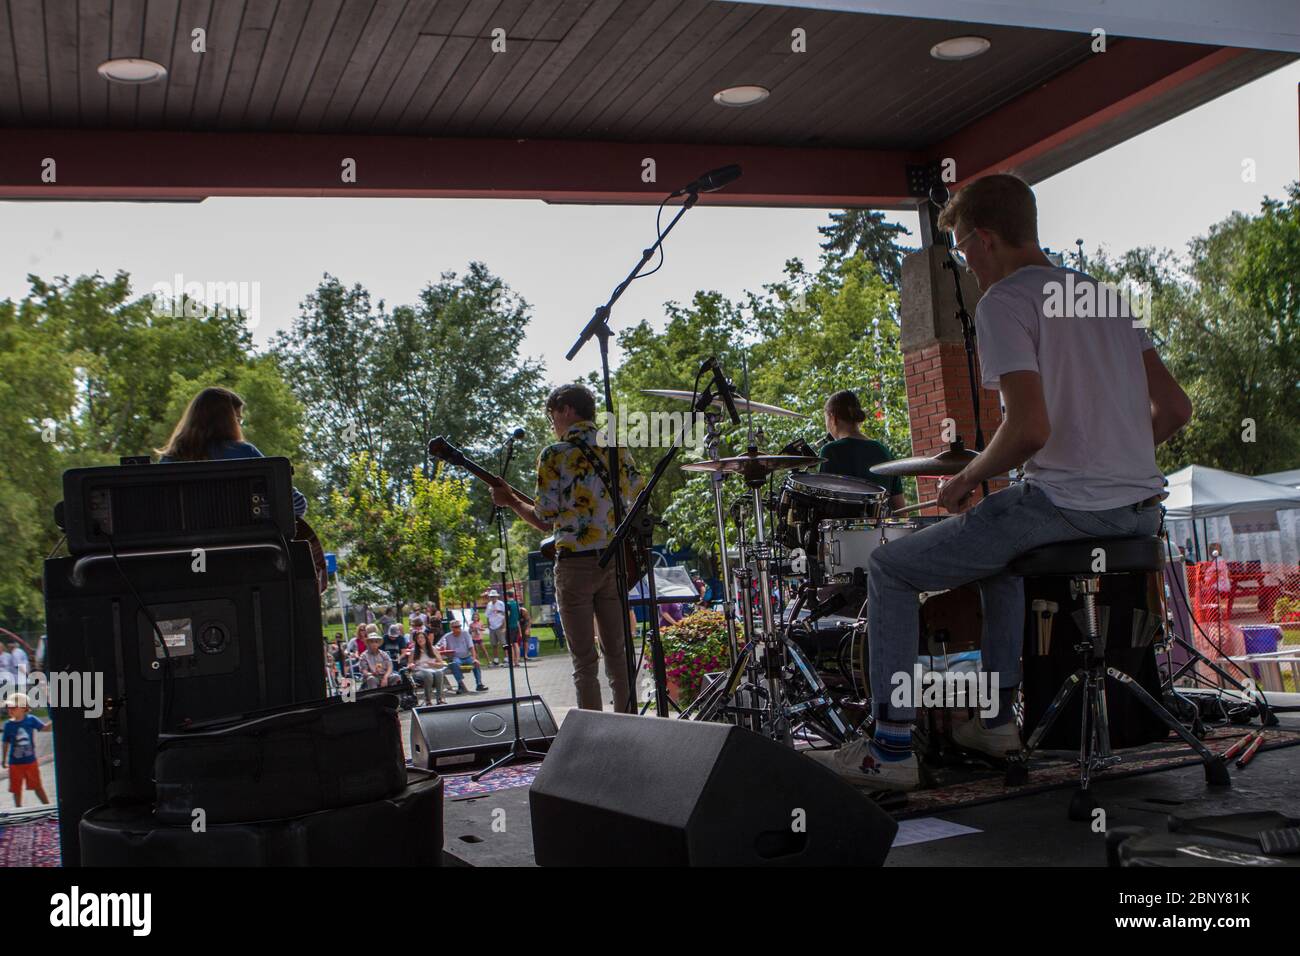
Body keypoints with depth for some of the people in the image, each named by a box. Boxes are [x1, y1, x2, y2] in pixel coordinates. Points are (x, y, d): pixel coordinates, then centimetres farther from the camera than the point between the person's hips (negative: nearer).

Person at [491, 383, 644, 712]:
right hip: (615, 562, 5)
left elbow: (545, 521, -6)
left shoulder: (554, 455, -6)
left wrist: (510, 500, 9)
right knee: (617, 653, 12)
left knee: (584, 660, 1)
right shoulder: (618, 449, 9)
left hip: (575, 563, -5)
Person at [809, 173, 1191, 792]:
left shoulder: (1003, 302, -9)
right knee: (1002, 550, 36)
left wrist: (968, 480, -4)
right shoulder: (1104, 294, 17)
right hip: (1141, 512, 9)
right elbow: (1173, 408, 14)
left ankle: (891, 751, 4)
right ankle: (997, 720, 34)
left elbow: (1030, 428, -21)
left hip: (1065, 505, -9)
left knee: (889, 570, 4)